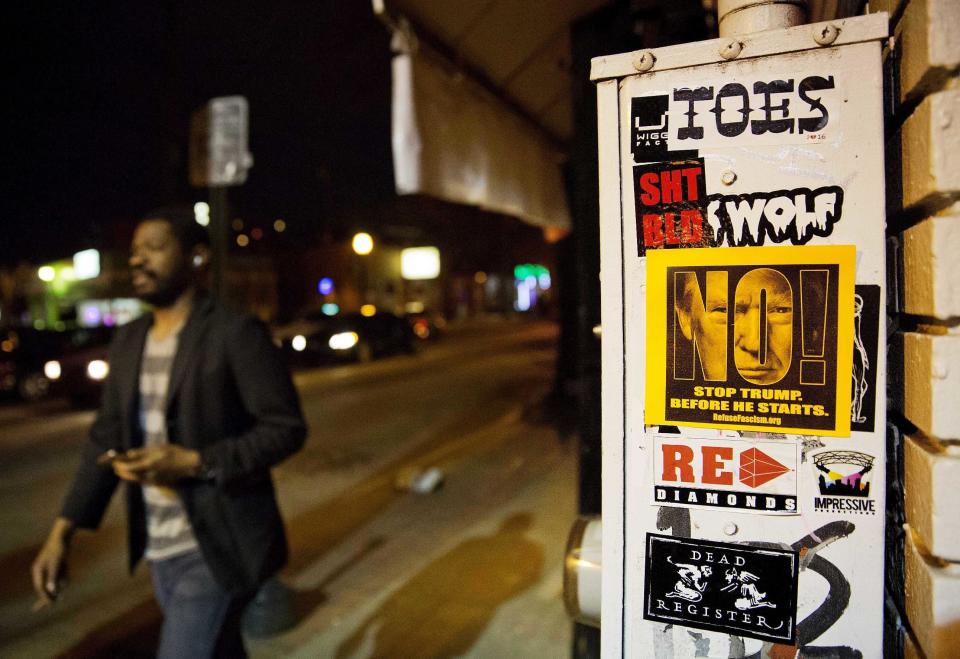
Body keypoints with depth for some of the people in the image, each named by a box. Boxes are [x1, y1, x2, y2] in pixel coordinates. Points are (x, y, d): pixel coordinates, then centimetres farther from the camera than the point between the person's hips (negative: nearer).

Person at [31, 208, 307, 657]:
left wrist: (193, 463, -23)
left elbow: (286, 427, -15)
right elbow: (106, 438, 10)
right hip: (159, 549, 7)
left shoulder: (236, 334, -13)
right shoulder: (127, 341, 8)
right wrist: (62, 532, 4)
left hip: (218, 548, -7)